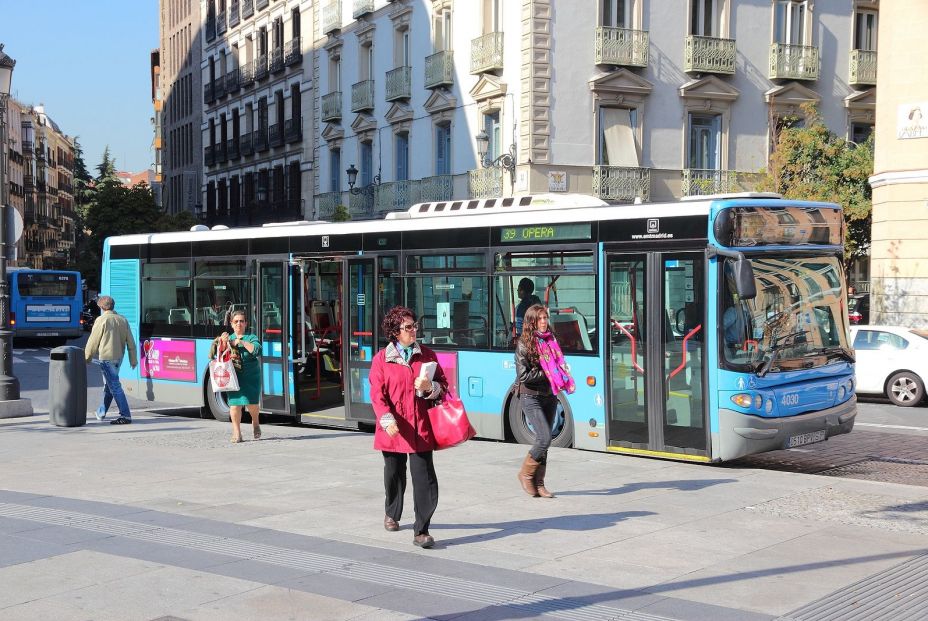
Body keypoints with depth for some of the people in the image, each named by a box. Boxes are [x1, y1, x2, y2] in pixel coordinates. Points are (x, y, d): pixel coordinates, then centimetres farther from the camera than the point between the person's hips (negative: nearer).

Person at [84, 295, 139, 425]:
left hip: (106, 357, -7)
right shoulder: (123, 320, 9)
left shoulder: (101, 320, -10)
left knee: (114, 387, -8)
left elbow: (93, 341, -6)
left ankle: (125, 416, -12)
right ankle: (101, 413, 34)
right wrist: (133, 360, 16)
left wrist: (87, 357, 7)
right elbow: (131, 342, 10)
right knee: (109, 385, 21)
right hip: (119, 357, 7)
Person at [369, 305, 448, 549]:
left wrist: (430, 387, -11)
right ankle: (392, 514, 43)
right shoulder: (381, 359, -1)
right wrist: (387, 419, -18)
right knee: (394, 474, 16)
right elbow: (377, 394, -4)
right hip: (394, 429, 0)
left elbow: (443, 385, 12)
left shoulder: (427, 355, 7)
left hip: (421, 428, 1)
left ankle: (421, 532, -5)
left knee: (424, 479, -9)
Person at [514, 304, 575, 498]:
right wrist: (546, 375, -14)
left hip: (550, 396, 6)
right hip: (531, 397, -6)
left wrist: (561, 379, -3)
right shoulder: (524, 344, -9)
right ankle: (526, 474, 6)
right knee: (544, 438, -14)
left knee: (544, 441, 7)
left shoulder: (551, 340, 8)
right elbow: (523, 375, -15)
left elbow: (559, 364, 18)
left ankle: (538, 484, 14)